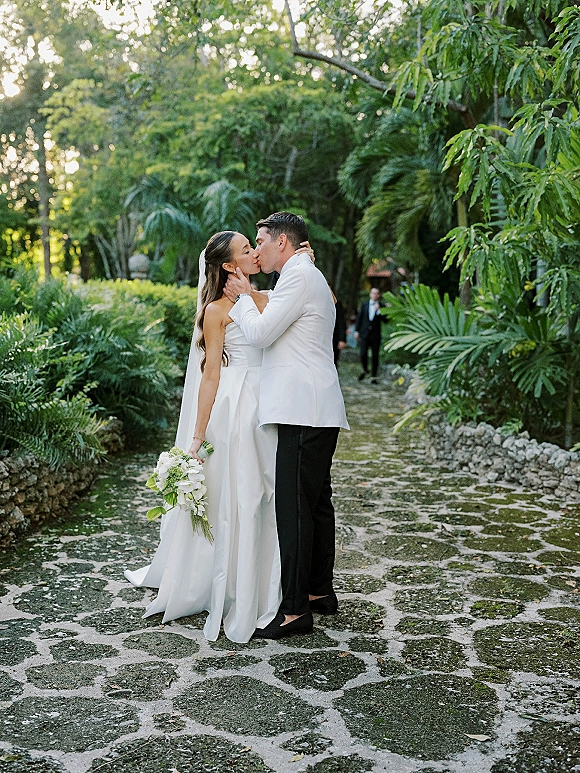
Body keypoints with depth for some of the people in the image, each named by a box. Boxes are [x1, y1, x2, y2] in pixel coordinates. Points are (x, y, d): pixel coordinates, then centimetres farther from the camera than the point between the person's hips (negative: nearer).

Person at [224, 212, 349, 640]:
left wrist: (242, 297, 3)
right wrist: (249, 296, 20)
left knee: (294, 507, -9)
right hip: (318, 411, 11)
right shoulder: (310, 276, 23)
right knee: (317, 501, 15)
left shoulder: (299, 275, -10)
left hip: (305, 412, -11)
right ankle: (320, 590, 26)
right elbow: (274, 334, 24)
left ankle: (295, 608, -4)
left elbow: (260, 333, -12)